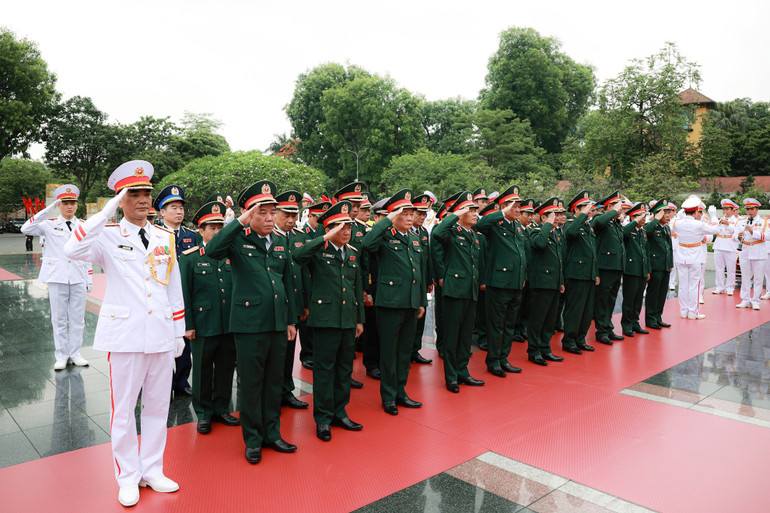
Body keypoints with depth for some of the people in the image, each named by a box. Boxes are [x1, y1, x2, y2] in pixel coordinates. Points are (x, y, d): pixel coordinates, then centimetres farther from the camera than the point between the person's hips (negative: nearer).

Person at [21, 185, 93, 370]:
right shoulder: (50, 225, 2)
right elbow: (26, 229, -16)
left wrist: (90, 279, 9)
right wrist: (48, 210, -19)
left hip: (78, 278, 2)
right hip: (57, 278, -2)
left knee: (77, 318, 7)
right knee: (59, 319, 5)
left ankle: (75, 353, 18)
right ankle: (61, 356, 15)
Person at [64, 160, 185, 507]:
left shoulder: (165, 237, 8)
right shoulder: (109, 236, -3)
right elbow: (73, 250, -24)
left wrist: (178, 332, 11)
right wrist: (108, 210, -22)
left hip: (162, 334, 4)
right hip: (125, 334, -3)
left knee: (158, 405, 13)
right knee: (123, 408, 7)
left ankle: (152, 471, 29)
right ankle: (128, 478, 24)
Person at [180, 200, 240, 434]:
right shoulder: (189, 258, -2)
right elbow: (184, 293, -3)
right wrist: (187, 325, -7)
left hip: (230, 325, 4)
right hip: (203, 326, -3)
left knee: (226, 368, 12)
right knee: (202, 371, 8)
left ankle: (221, 408, 28)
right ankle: (203, 413, 23)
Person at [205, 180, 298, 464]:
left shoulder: (281, 241, 10)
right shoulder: (238, 240, -5)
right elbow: (212, 250, -27)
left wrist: (291, 320, 14)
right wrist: (240, 222, -28)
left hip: (278, 323, 5)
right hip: (249, 324, -5)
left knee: (274, 381, 15)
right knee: (251, 384, 6)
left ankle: (272, 433, 30)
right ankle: (253, 439, 23)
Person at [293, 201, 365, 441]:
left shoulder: (353, 254, 13)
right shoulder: (319, 250, -5)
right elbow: (297, 255, -28)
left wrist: (360, 320, 15)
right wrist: (326, 238, -25)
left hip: (348, 320, 6)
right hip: (325, 318, -6)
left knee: (344, 367, 13)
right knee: (324, 368, 2)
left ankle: (339, 412, 28)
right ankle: (323, 417, 15)